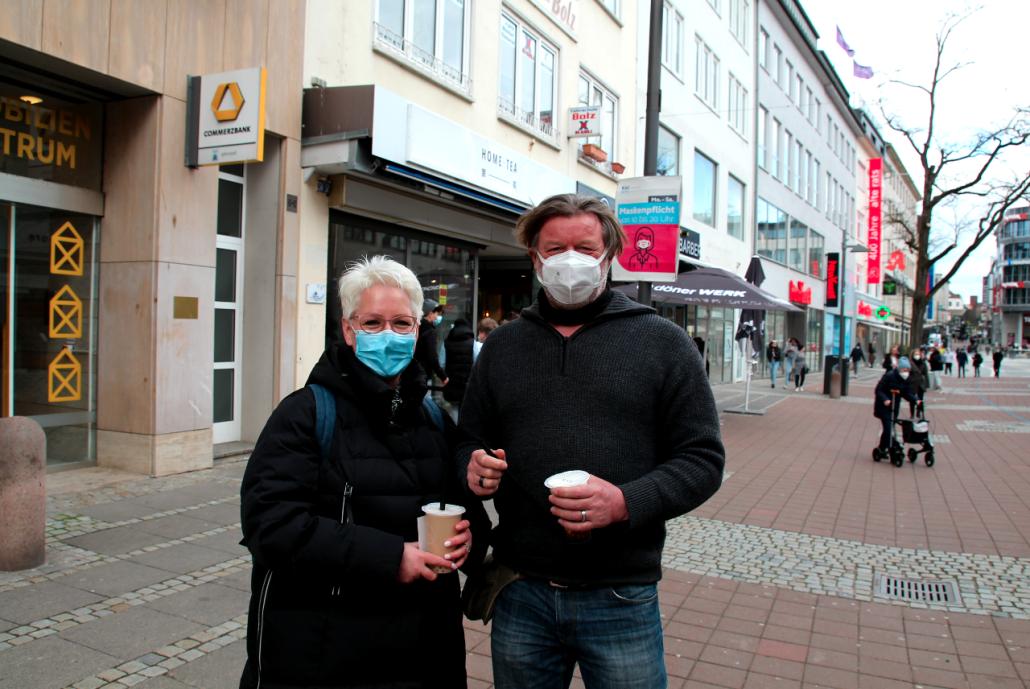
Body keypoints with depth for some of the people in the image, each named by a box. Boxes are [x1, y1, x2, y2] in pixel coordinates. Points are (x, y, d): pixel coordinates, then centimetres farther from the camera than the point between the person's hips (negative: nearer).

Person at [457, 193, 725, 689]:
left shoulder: (662, 342, -2)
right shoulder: (501, 346, 8)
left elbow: (701, 458, -4)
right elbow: (470, 442, 17)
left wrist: (626, 503, -21)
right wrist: (473, 468, -7)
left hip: (620, 598, -2)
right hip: (521, 593, 3)